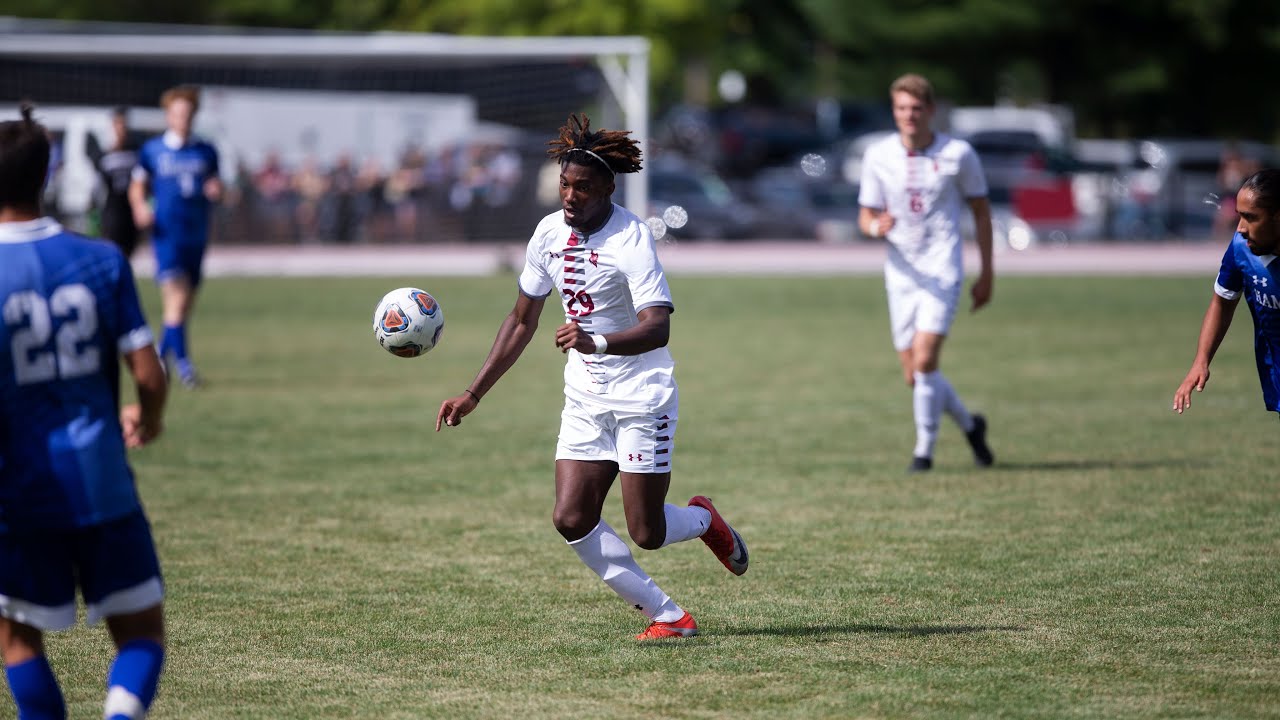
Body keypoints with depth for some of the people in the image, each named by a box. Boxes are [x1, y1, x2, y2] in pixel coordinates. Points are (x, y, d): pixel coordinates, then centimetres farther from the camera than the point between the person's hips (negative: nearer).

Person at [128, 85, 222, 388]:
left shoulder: (206, 152, 9)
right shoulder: (152, 150, 3)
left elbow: (215, 186, 17)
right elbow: (137, 188, 10)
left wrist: (215, 190, -6)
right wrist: (140, 208, -9)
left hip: (197, 234, 4)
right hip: (167, 234, -4)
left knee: (186, 303, 8)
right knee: (176, 295, -16)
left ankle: (162, 353, 27)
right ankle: (181, 360, -14)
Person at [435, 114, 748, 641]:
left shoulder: (631, 238, -19)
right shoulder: (550, 233, 1)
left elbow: (658, 327, -30)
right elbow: (522, 321, 12)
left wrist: (597, 342, -47)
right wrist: (474, 394, 10)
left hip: (642, 399, -6)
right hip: (584, 399, 6)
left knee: (646, 534, -5)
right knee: (571, 519, -8)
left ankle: (702, 520, 32)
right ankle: (667, 616, 4)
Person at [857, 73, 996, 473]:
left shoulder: (958, 154, -4)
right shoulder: (878, 155, 2)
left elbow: (981, 211, 6)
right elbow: (865, 216, 7)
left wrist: (986, 274, 5)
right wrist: (876, 226, -19)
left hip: (942, 271, -4)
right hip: (901, 272, 4)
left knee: (924, 361, -18)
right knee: (914, 376, 5)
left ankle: (924, 451, -3)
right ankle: (970, 425, 31)